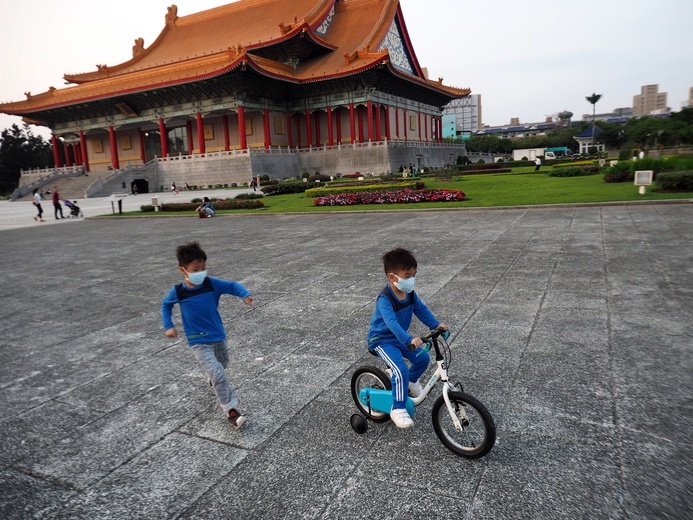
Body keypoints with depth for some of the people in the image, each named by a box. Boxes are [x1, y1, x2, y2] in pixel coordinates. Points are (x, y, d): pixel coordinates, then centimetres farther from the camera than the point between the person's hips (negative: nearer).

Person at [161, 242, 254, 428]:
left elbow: (232, 285, -8)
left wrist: (245, 294, -28)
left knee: (222, 364, 28)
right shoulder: (178, 292, -13)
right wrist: (168, 326, -1)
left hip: (218, 336, 4)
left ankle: (212, 379, 63)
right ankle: (231, 410, -9)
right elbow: (165, 305, 7)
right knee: (217, 373, -18)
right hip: (199, 342, -4)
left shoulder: (212, 284, -12)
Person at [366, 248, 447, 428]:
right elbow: (392, 323, -43)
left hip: (399, 338, 8)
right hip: (381, 340, -8)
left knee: (423, 358, 6)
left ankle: (411, 381, 37)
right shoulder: (384, 299, -32)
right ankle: (398, 410, -8)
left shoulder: (410, 293, -7)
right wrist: (409, 340, -54)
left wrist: (436, 324, -12)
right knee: (401, 370, -24)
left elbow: (421, 309, 2)